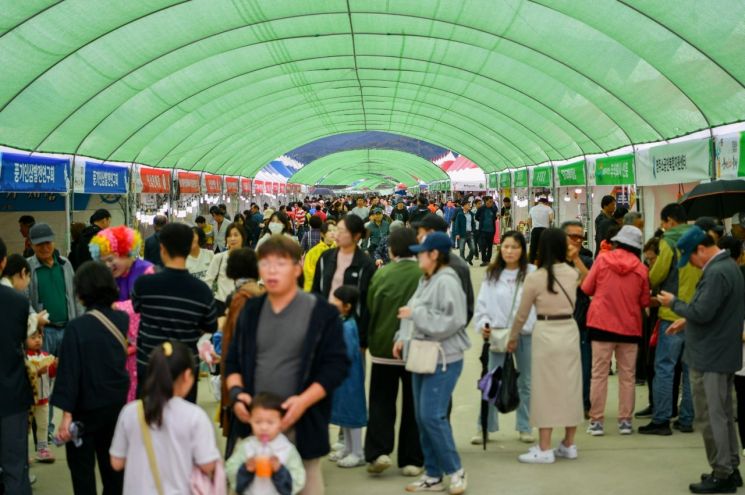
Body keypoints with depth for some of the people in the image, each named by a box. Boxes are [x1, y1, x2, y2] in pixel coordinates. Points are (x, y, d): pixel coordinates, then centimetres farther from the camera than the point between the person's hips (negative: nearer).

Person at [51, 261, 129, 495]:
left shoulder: (77, 327, -22)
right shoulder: (123, 319, -6)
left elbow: (69, 372, -21)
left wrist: (66, 414, -18)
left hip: (86, 408, -5)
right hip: (116, 403, 5)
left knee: (81, 466, 9)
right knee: (112, 463, 20)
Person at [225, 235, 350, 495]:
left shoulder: (322, 313, -6)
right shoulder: (250, 311, 10)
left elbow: (336, 364, -8)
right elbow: (233, 359, 16)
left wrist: (303, 401, -20)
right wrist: (235, 392, -3)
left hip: (301, 425, -4)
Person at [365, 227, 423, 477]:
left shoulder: (381, 274, -7)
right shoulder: (425, 275, -12)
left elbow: (369, 309, 1)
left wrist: (370, 340, 15)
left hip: (384, 347, 1)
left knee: (381, 403, 12)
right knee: (413, 405, 9)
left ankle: (378, 452, 1)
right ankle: (411, 460, 11)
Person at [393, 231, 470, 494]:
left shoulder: (447, 282, -15)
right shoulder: (425, 280, 13)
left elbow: (451, 321, -23)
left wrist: (416, 313, -19)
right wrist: (404, 338, 5)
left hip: (443, 359, -9)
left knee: (432, 416, -11)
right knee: (422, 417, 10)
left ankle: (455, 470, 5)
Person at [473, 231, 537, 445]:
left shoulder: (532, 273, -4)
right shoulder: (492, 274, 5)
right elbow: (483, 303, 6)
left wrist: (536, 327, -17)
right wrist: (483, 325, -8)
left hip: (526, 335, -1)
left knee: (525, 383, 11)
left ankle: (524, 427, 23)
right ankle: (485, 427, 14)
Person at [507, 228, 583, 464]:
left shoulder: (534, 278, -10)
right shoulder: (572, 274, 0)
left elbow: (522, 314, 0)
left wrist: (512, 339, 13)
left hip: (546, 334, -4)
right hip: (570, 331, 4)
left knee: (546, 389, 0)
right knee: (570, 387, 11)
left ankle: (544, 449, 2)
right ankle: (568, 444, 19)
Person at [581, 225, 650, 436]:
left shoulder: (602, 260, -5)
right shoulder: (641, 269, -3)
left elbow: (586, 288, 0)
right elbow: (644, 302, 4)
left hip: (602, 324, -1)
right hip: (629, 326, 1)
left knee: (599, 374, 4)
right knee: (627, 376, 10)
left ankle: (596, 421, 4)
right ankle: (625, 420, 11)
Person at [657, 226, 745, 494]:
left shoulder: (716, 273, -22)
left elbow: (702, 312, -25)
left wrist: (674, 303, -10)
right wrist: (687, 320, 15)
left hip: (710, 357, -11)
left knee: (710, 417, -3)